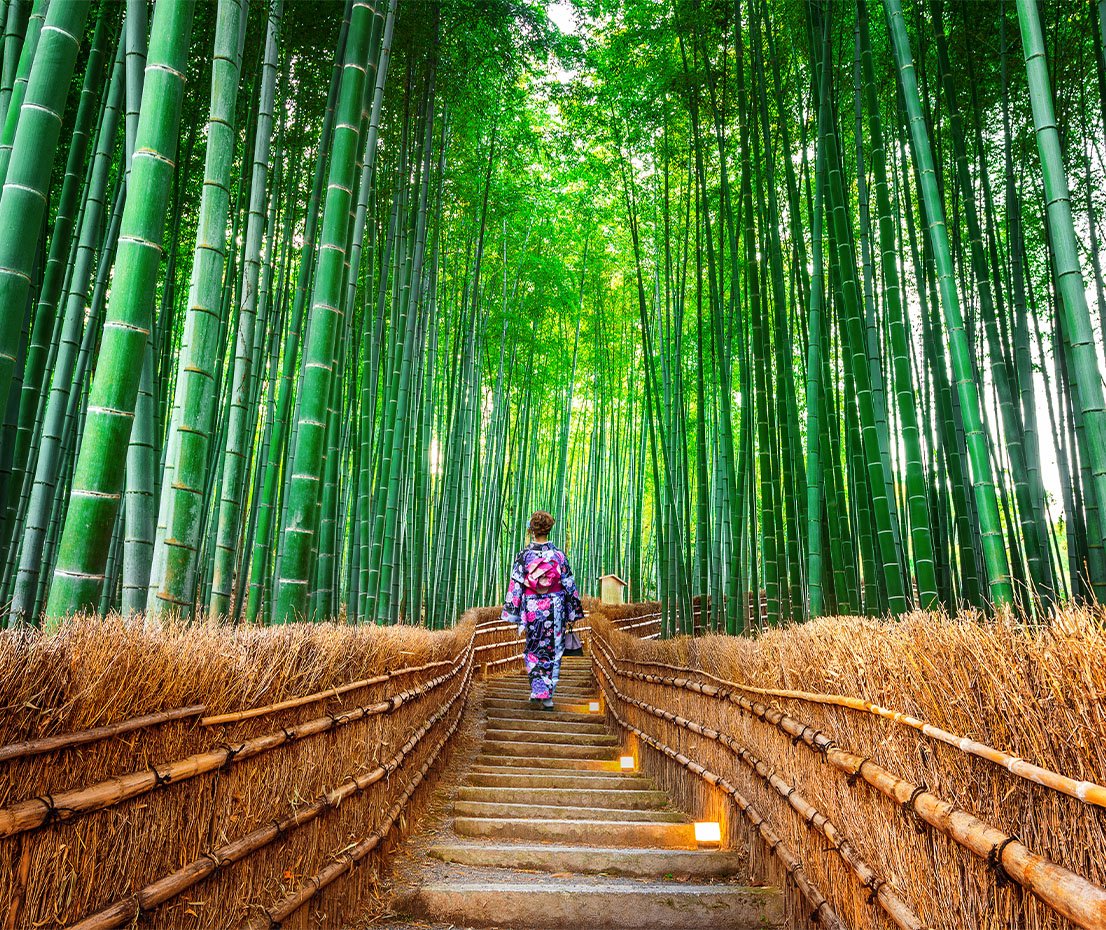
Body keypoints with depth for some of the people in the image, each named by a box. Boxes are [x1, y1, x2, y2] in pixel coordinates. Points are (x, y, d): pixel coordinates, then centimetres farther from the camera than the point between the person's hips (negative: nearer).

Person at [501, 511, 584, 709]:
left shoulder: (524, 556, -6)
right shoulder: (558, 555, -4)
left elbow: (515, 587, -6)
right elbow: (569, 585, -1)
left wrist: (517, 618, -1)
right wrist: (573, 614, 8)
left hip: (532, 610, 0)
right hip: (555, 609, 0)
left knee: (534, 652, 16)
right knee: (553, 652, 10)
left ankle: (537, 692, 4)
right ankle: (547, 697, 10)